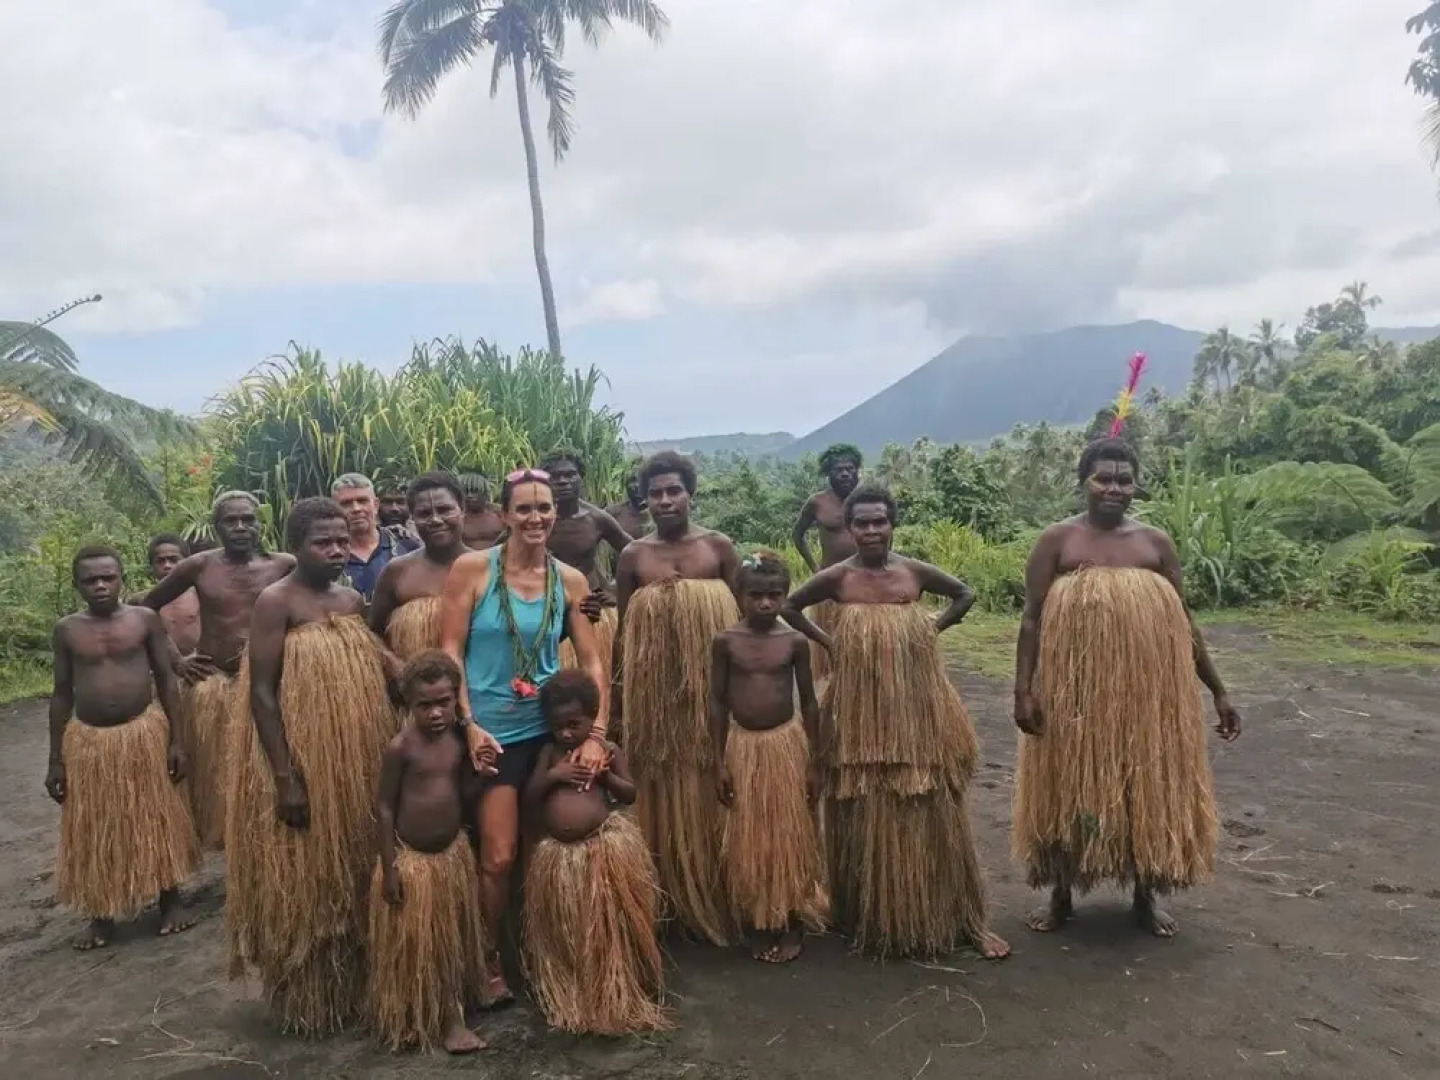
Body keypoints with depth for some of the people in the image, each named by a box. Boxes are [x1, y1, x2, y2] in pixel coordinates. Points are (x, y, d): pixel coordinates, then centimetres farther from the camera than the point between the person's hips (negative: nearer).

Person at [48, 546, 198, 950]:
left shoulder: (146, 619, -3)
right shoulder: (66, 629, 1)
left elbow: (166, 680, 0)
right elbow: (61, 694, 6)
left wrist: (176, 739, -4)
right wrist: (55, 759, 4)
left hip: (144, 733, -1)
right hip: (87, 740, 2)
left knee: (156, 820, 6)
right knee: (95, 830, 9)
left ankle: (170, 902, 21)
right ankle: (102, 916, 23)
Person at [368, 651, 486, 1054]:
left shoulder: (460, 739, -5)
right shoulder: (400, 747, -19)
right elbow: (384, 808, -14)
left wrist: (462, 842, 12)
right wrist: (389, 867, -13)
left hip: (454, 853, 5)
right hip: (410, 858, -5)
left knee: (452, 939, 16)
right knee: (414, 944, 8)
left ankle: (451, 1017, 31)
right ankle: (413, 1022, 24)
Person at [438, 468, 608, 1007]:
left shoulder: (570, 580, 1)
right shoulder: (471, 568, -8)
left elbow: (592, 662, 1)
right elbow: (451, 651, -8)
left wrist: (596, 734, -9)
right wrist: (468, 725, -14)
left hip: (549, 728, 3)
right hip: (492, 731, -3)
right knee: (499, 856, -2)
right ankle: (489, 964, 22)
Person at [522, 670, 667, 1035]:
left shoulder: (608, 751, 1)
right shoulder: (549, 755, 6)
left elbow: (630, 795, 2)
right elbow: (528, 798, 3)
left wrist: (606, 776, -15)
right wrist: (552, 776, -13)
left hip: (605, 848, -2)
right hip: (558, 854, 3)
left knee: (609, 928, 5)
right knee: (564, 934, 13)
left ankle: (619, 997, 23)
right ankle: (569, 999, 31)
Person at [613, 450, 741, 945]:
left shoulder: (719, 547, 1)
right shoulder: (632, 557, 3)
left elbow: (743, 614, 3)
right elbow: (625, 629, 8)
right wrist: (618, 689, 7)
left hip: (713, 679, 0)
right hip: (655, 685, 1)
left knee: (713, 784, 7)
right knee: (663, 790, 7)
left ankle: (721, 896, 22)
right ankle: (674, 899, 21)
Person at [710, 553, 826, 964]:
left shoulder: (795, 641, -4)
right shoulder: (725, 642, -4)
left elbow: (809, 703, 2)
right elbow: (717, 703, -1)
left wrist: (813, 761, 0)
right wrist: (719, 762, -3)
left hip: (787, 744, 0)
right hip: (742, 746, 1)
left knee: (791, 836, 6)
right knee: (749, 840, 8)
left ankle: (792, 927, 21)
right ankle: (761, 925, 23)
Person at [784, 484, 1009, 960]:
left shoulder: (915, 570, -1)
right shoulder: (837, 577, -5)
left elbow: (965, 593, 15)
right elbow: (788, 607, 8)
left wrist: (934, 628, 3)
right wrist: (827, 641, 2)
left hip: (917, 705, 1)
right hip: (861, 709, -1)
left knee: (931, 812, 7)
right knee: (865, 815, 7)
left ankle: (965, 919, 17)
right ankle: (869, 917, 23)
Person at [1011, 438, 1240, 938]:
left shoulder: (1156, 542, 6)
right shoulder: (1057, 540, -1)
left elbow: (1183, 623, 9)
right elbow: (1032, 619, -4)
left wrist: (1218, 691, 8)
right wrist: (1023, 689, -12)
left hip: (1146, 690, 2)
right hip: (1073, 690, -2)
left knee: (1147, 791, 11)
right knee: (1070, 790, 8)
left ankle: (1145, 899, 29)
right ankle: (1061, 895, 26)